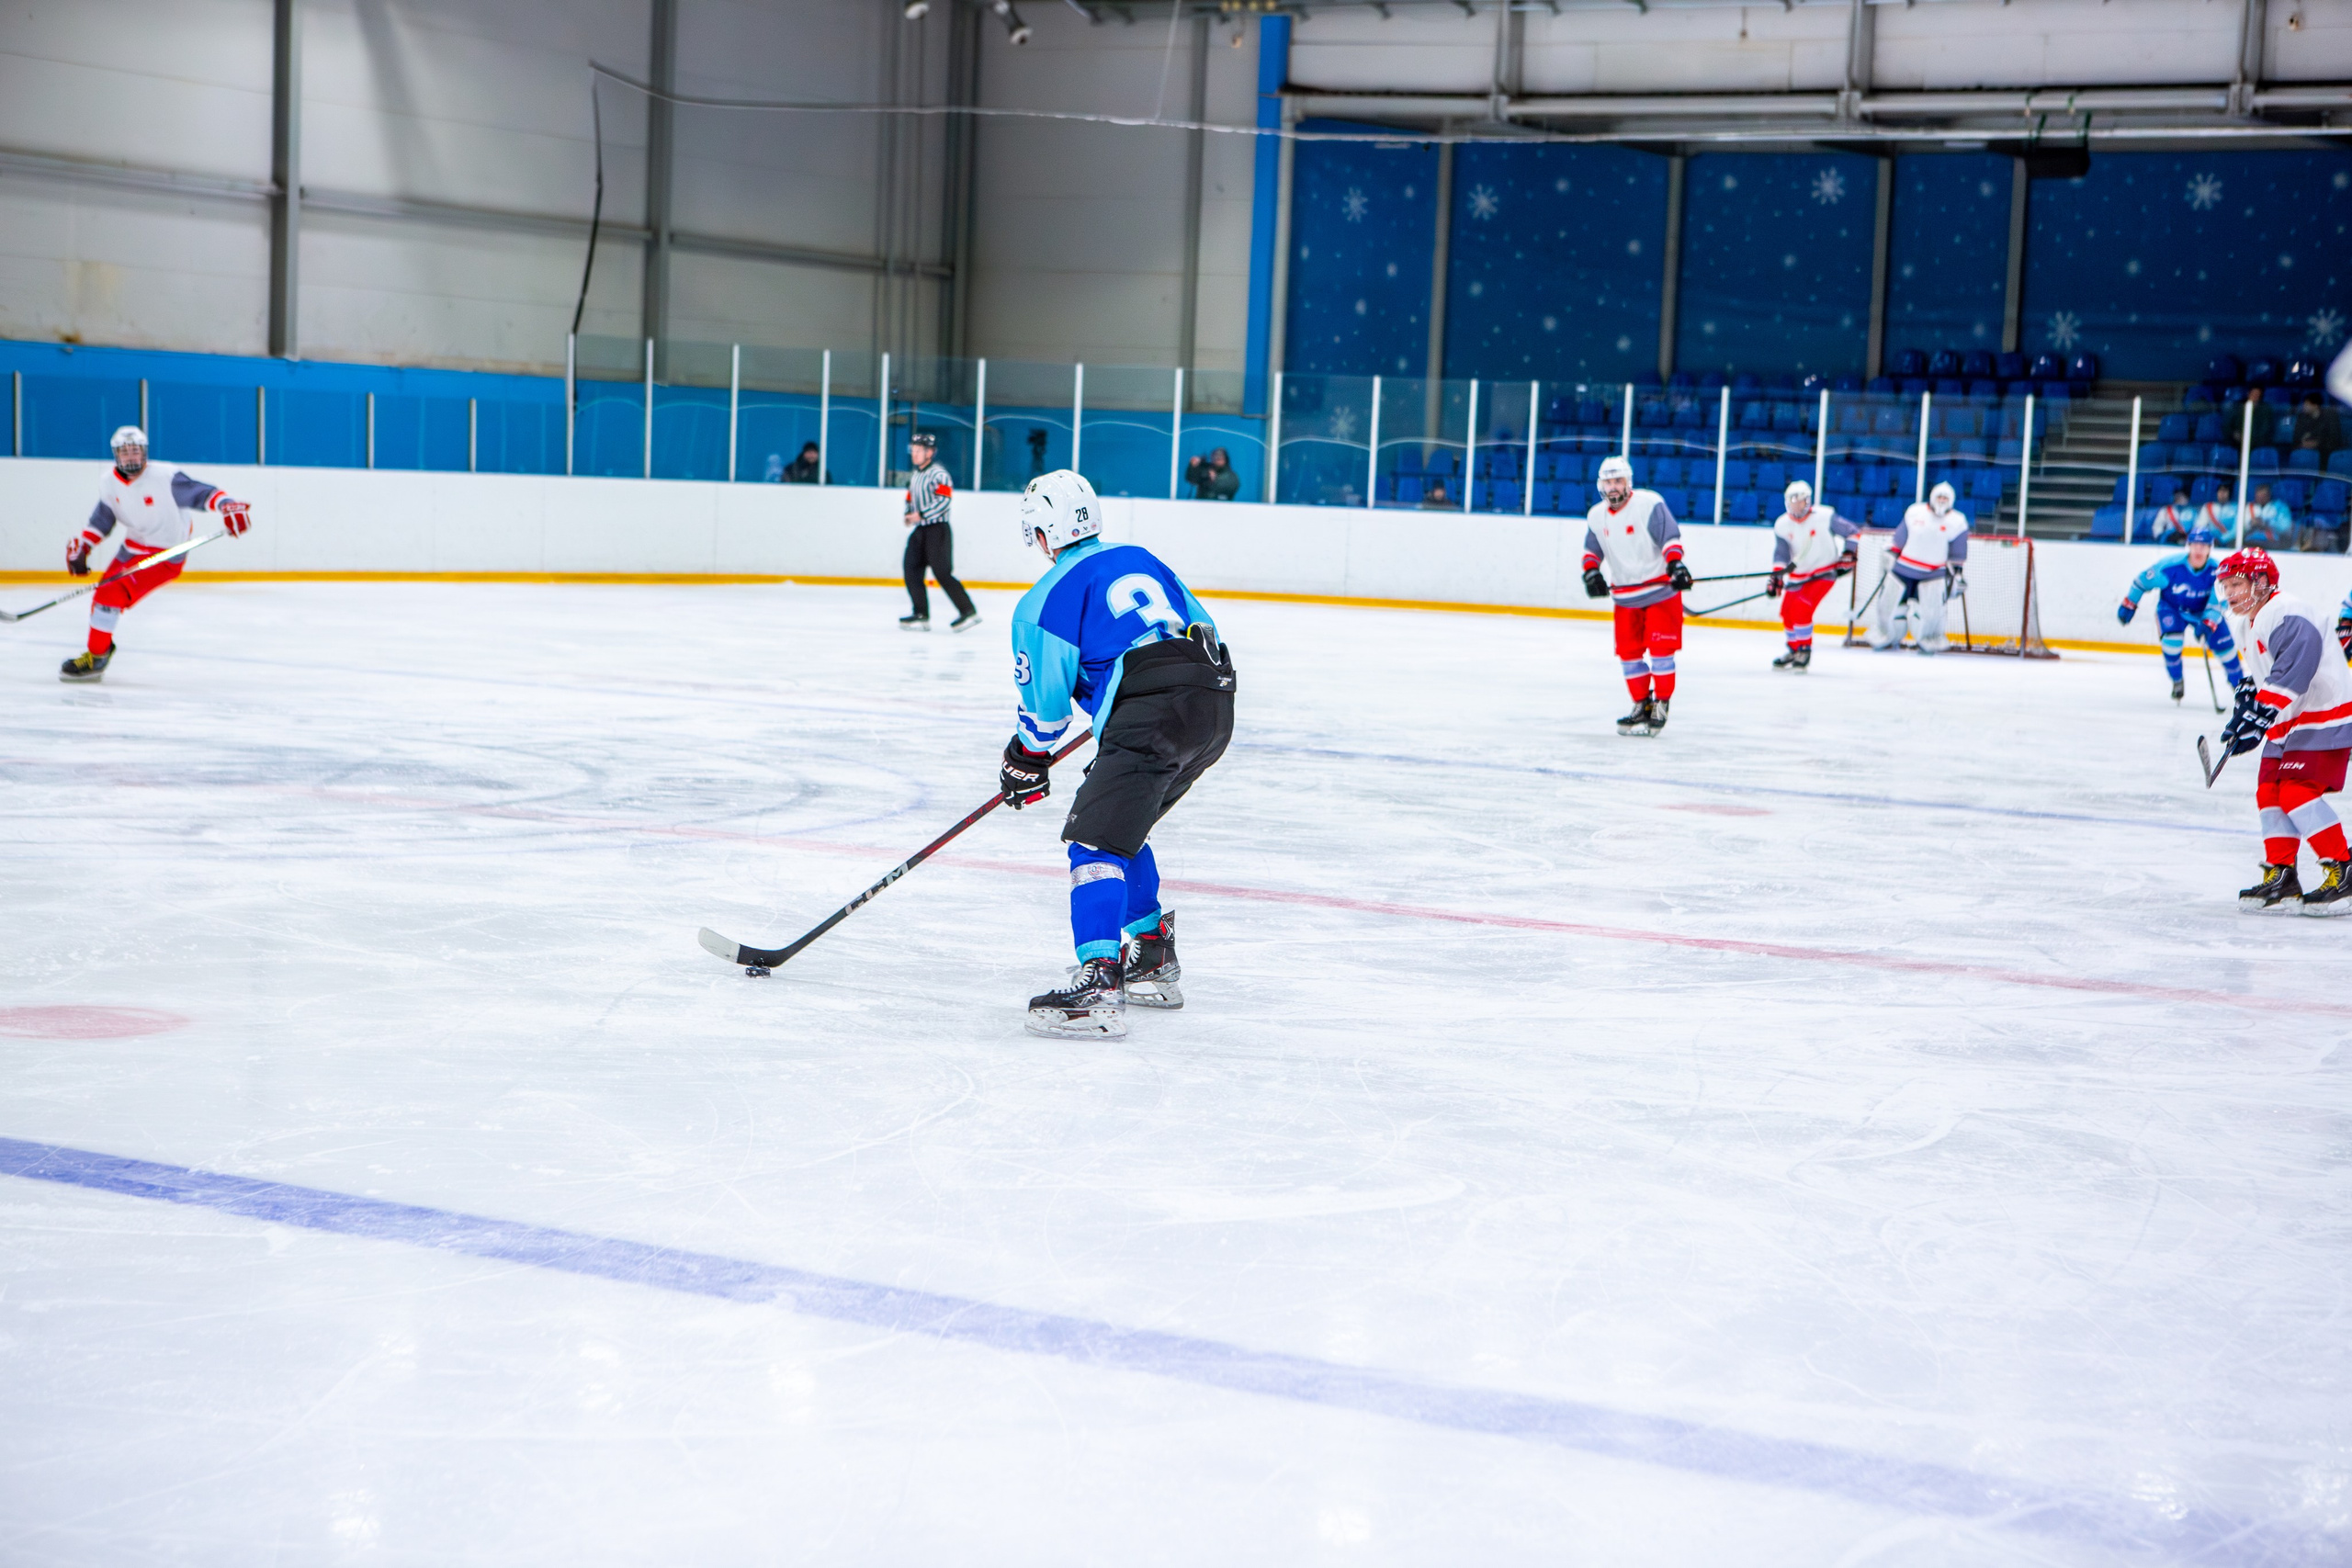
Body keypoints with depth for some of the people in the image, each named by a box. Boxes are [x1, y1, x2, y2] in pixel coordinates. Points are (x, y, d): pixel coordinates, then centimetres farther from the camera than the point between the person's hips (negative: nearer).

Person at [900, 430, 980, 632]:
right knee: (912, 570, 2)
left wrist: (921, 515, -24)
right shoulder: (916, 475, 17)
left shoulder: (938, 474, -11)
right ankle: (921, 615, 5)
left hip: (937, 530, -9)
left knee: (942, 573, -11)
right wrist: (909, 514, 5)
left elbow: (944, 500, -23)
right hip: (919, 531, 9)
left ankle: (968, 612, -6)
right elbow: (911, 499, 26)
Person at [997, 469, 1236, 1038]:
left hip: (1152, 714, -8)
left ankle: (1099, 983, -29)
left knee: (1096, 837, -12)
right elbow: (1199, 625, 32)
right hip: (1216, 701, 8)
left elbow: (1043, 700, 8)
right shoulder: (1141, 559, 26)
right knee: (1121, 821, 25)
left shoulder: (1046, 598, 5)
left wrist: (1026, 760, 26)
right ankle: (1154, 959, 30)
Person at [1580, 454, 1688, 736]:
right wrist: (1591, 571, -3)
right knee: (1628, 651, 5)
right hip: (1624, 594, 6)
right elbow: (1593, 549, 15)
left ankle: (1661, 704, 1)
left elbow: (1670, 536, -18)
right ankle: (1642, 705, 16)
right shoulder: (1596, 516, 5)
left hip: (1661, 588, -6)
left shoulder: (1650, 504, -14)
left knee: (1660, 648, -8)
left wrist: (1675, 564, -31)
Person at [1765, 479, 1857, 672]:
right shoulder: (1782, 525, -4)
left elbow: (1853, 533, -9)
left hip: (1824, 572, -5)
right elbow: (1781, 554, -3)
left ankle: (1805, 651, -8)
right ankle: (1794, 650, 27)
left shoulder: (1824, 517, -16)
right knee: (1787, 612, 5)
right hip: (1797, 574, 6)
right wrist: (1776, 577, -16)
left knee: (1802, 608, -21)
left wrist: (1848, 555, -18)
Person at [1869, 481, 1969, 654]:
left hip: (1934, 573, -2)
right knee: (1889, 603, 3)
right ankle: (1887, 636, 26)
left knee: (1932, 609, -15)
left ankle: (1930, 641, 8)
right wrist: (1890, 557, 9)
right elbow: (1899, 539, 10)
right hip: (1905, 568, 2)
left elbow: (1958, 555, 2)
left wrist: (1956, 575, 1)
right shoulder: (1915, 512, 2)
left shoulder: (1957, 523, -3)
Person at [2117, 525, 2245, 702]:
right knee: (2171, 637, -27)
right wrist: (2128, 605, -9)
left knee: (2223, 643, -8)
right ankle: (2177, 681, -4)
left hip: (2204, 610, 2)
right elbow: (2142, 581, -15)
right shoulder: (2170, 566, -29)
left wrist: (2207, 624, -39)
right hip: (2172, 607, -2)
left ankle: (2238, 681, 15)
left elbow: (2217, 603, -24)